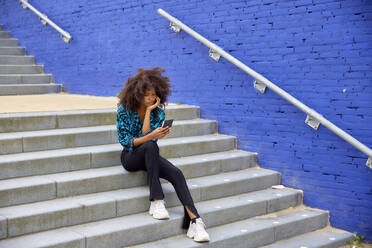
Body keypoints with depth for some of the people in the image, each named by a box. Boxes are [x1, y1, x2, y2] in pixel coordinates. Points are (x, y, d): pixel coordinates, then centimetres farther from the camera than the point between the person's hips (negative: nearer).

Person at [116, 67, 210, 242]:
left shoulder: (158, 111, -1)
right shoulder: (124, 110, -9)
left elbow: (146, 135, -13)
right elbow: (125, 141, -15)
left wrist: (149, 110, -16)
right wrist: (151, 137, -30)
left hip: (149, 156, 3)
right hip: (130, 157, -3)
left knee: (177, 174, -26)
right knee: (150, 146, -37)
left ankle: (194, 221, -36)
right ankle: (156, 202, -35)